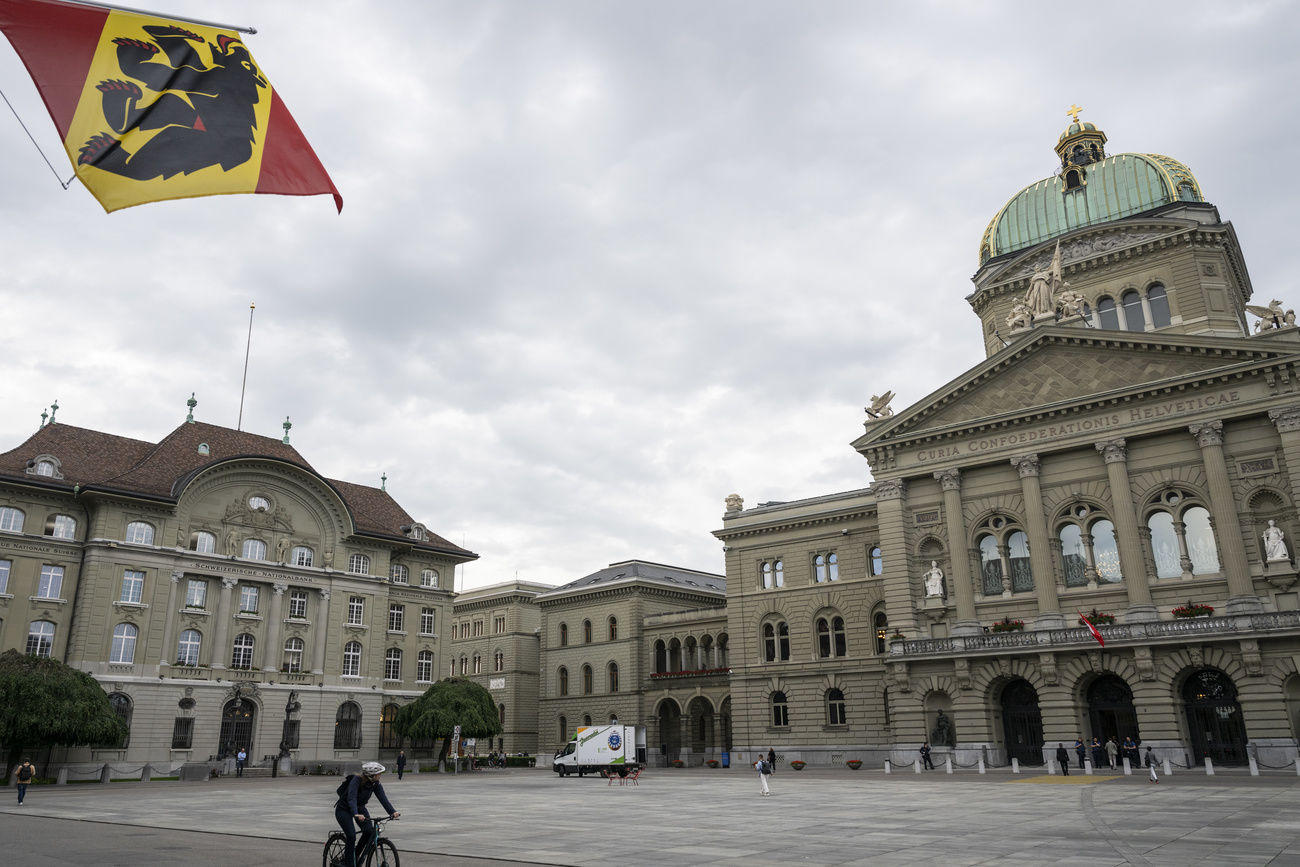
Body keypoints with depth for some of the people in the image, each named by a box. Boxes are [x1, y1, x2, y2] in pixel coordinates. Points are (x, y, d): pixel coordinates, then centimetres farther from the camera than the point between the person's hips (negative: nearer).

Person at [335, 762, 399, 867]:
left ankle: (355, 856, 11)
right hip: (343, 809, -5)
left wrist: (392, 812, -38)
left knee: (369, 832, -13)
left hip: (360, 808, 5)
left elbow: (383, 798, -23)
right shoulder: (357, 780, -31)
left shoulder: (376, 784, -14)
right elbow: (351, 798, -43)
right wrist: (356, 814, -59)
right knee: (351, 836, -20)